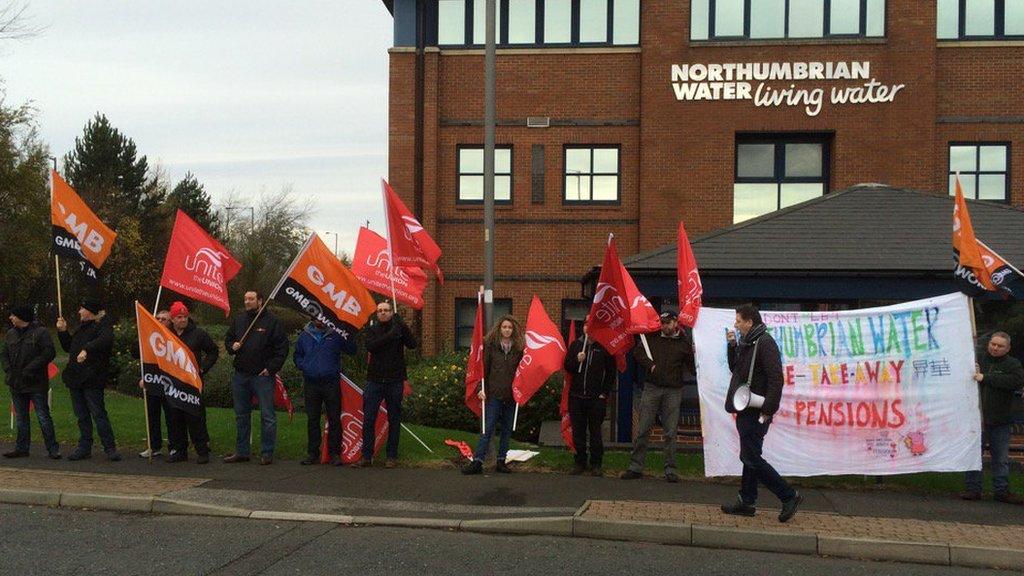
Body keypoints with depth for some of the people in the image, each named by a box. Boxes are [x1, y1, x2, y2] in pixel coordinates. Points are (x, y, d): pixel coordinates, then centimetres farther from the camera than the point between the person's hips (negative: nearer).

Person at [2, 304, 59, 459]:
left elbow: (49, 353, -14)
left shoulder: (41, 332, -7)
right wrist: (8, 370, -1)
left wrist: (30, 369, -18)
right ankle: (22, 448, 19)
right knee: (21, 418, 12)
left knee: (43, 417, -5)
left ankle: (53, 449, -1)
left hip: (36, 383, -6)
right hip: (16, 383, 6)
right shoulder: (11, 334, 13)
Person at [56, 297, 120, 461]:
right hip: (75, 378, 9)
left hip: (92, 379, -9)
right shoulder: (82, 328, 20)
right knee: (82, 416, 12)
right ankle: (84, 448, 19)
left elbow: (106, 339, -31)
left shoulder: (102, 326, -8)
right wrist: (62, 331, 16)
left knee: (98, 414, -10)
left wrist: (87, 350, -42)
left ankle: (110, 449, -7)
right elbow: (68, 347, 30)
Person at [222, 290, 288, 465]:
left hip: (263, 376, -5)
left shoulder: (271, 321, -5)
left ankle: (267, 453, 4)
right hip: (240, 375, 5)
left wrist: (271, 368, -11)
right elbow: (227, 339, 22)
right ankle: (241, 452, 22)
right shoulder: (239, 320, 10)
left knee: (267, 416, -3)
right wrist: (232, 346, -1)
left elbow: (282, 346, -6)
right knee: (241, 415, 13)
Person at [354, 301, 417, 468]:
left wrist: (403, 326, -20)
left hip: (395, 380, -1)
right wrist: (389, 336, -22)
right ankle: (366, 456, 4)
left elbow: (412, 344, -10)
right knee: (368, 419, -1)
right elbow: (370, 346, -12)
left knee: (394, 420, 5)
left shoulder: (398, 328, 5)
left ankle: (392, 456, 12)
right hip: (375, 379, 1)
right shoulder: (372, 329, 7)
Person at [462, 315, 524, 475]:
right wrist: (482, 388, -7)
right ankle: (477, 461, -5)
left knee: (507, 429, 8)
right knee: (488, 428, -5)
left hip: (511, 395, 2)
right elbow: (484, 367, 0)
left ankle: (501, 461, 16)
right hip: (494, 394, -2)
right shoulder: (490, 345, 1)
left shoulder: (519, 348, 5)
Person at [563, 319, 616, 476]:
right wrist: (577, 360, -10)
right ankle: (580, 462, 15)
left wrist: (604, 393, -4)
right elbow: (567, 367, 10)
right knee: (578, 432, 6)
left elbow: (611, 372, 2)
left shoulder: (604, 347, 1)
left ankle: (596, 464, 8)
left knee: (595, 432, 1)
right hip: (576, 396, 3)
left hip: (596, 398, -3)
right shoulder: (576, 345, 10)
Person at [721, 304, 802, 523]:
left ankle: (789, 496, -3)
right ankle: (746, 502, 21)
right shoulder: (746, 343, 16)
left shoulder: (765, 343, -15)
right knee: (749, 457, 14)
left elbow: (776, 379, -20)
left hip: (756, 412, -10)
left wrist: (767, 410, -22)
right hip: (745, 411, 10)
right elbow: (735, 369, 24)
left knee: (751, 458, -9)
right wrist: (733, 346, 10)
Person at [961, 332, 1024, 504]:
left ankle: (1001, 490, 16)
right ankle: (973, 489, 9)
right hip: (976, 418, 1)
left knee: (1001, 458, 7)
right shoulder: (979, 359, 6)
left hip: (1000, 420, -1)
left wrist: (985, 378, -23)